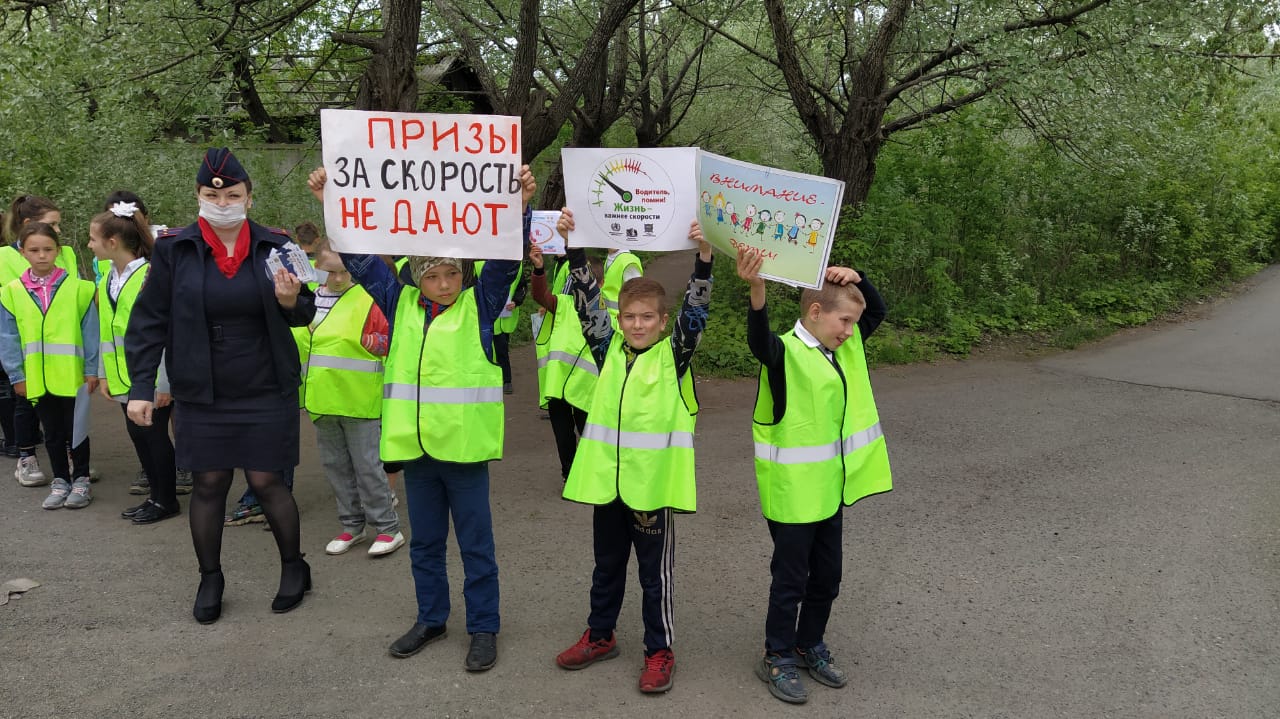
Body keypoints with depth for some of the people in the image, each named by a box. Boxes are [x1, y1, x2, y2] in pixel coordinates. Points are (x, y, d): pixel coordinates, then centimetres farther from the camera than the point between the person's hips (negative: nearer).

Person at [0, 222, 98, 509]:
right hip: (36, 379, 2)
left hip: (73, 375, -2)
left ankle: (81, 480, 23)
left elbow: (90, 331, -5)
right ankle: (60, 481, 27)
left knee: (75, 429, 9)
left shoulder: (77, 287, -6)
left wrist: (91, 370, -6)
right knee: (52, 433, 14)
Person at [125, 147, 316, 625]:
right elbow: (148, 321, -2)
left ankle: (294, 567, 25)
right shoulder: (174, 249, -4)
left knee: (266, 481, 4)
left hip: (266, 392, -1)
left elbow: (303, 316, 3)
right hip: (201, 394, 1)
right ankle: (210, 577, 28)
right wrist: (141, 387, -6)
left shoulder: (274, 246, -3)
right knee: (208, 484, 8)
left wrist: (290, 301, -20)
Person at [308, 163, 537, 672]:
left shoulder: (479, 304, -2)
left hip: (464, 443, -4)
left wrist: (519, 205, -28)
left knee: (475, 543, 8)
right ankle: (431, 619, 34)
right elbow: (362, 259, 7)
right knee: (424, 543, 17)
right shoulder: (401, 304, 6)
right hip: (413, 444, 4)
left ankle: (484, 627, 21)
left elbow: (505, 260, -14)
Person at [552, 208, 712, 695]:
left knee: (655, 571, 8)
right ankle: (600, 636, 37)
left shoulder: (673, 356, -5)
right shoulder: (609, 349, 5)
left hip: (652, 480, -4)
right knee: (607, 564, 20)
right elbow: (588, 301, -1)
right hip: (605, 477, 4)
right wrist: (574, 247, -11)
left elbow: (695, 311, -16)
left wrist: (703, 255, -29)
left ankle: (660, 651, 23)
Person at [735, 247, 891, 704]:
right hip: (792, 491, -7)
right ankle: (777, 659, 23)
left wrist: (855, 279, -6)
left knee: (826, 576, 18)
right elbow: (758, 339, -39)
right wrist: (756, 291, -59)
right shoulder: (785, 352, -18)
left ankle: (810, 646, 37)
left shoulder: (844, 349, 6)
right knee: (791, 578, 6)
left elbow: (877, 310, 15)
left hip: (830, 489, 8)